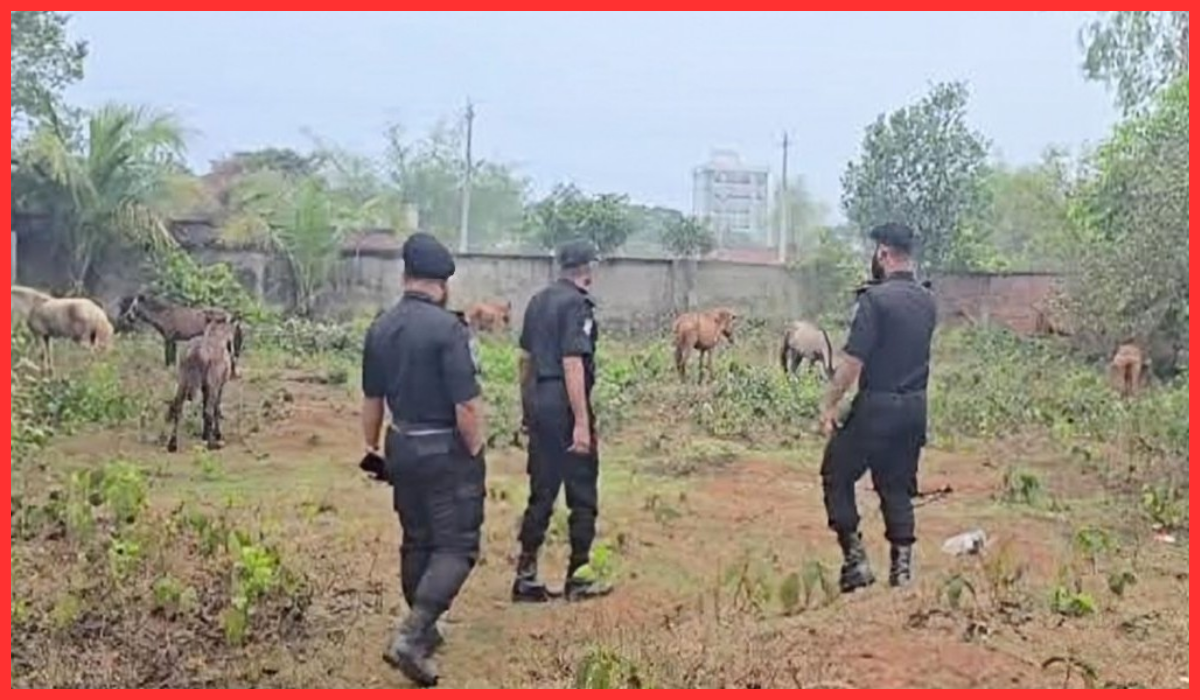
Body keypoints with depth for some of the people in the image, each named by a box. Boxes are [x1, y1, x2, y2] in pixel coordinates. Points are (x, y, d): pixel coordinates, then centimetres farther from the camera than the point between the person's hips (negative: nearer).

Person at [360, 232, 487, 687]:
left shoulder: (380, 328, 3)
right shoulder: (447, 328, -18)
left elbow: (372, 399, 12)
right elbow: (467, 404, -21)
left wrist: (372, 448, 24)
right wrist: (475, 453, -7)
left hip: (402, 447, 7)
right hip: (447, 451, -7)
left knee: (417, 541, 19)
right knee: (456, 547, -1)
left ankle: (423, 632, 31)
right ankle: (411, 637, -13)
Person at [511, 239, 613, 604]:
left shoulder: (539, 300, 13)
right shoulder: (577, 304, -12)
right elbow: (572, 364, -20)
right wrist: (581, 423, -21)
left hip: (539, 401, 8)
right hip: (565, 405, -8)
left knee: (541, 492, 12)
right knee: (582, 494, 4)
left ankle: (526, 577, 13)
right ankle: (578, 578, 11)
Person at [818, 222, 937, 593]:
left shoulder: (876, 298, -15)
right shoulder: (928, 301, 7)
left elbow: (854, 361, -19)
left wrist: (829, 405, -12)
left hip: (876, 406, -6)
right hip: (915, 407, 7)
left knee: (837, 475, 8)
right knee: (897, 486, 15)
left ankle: (855, 559, 3)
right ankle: (902, 567, 14)